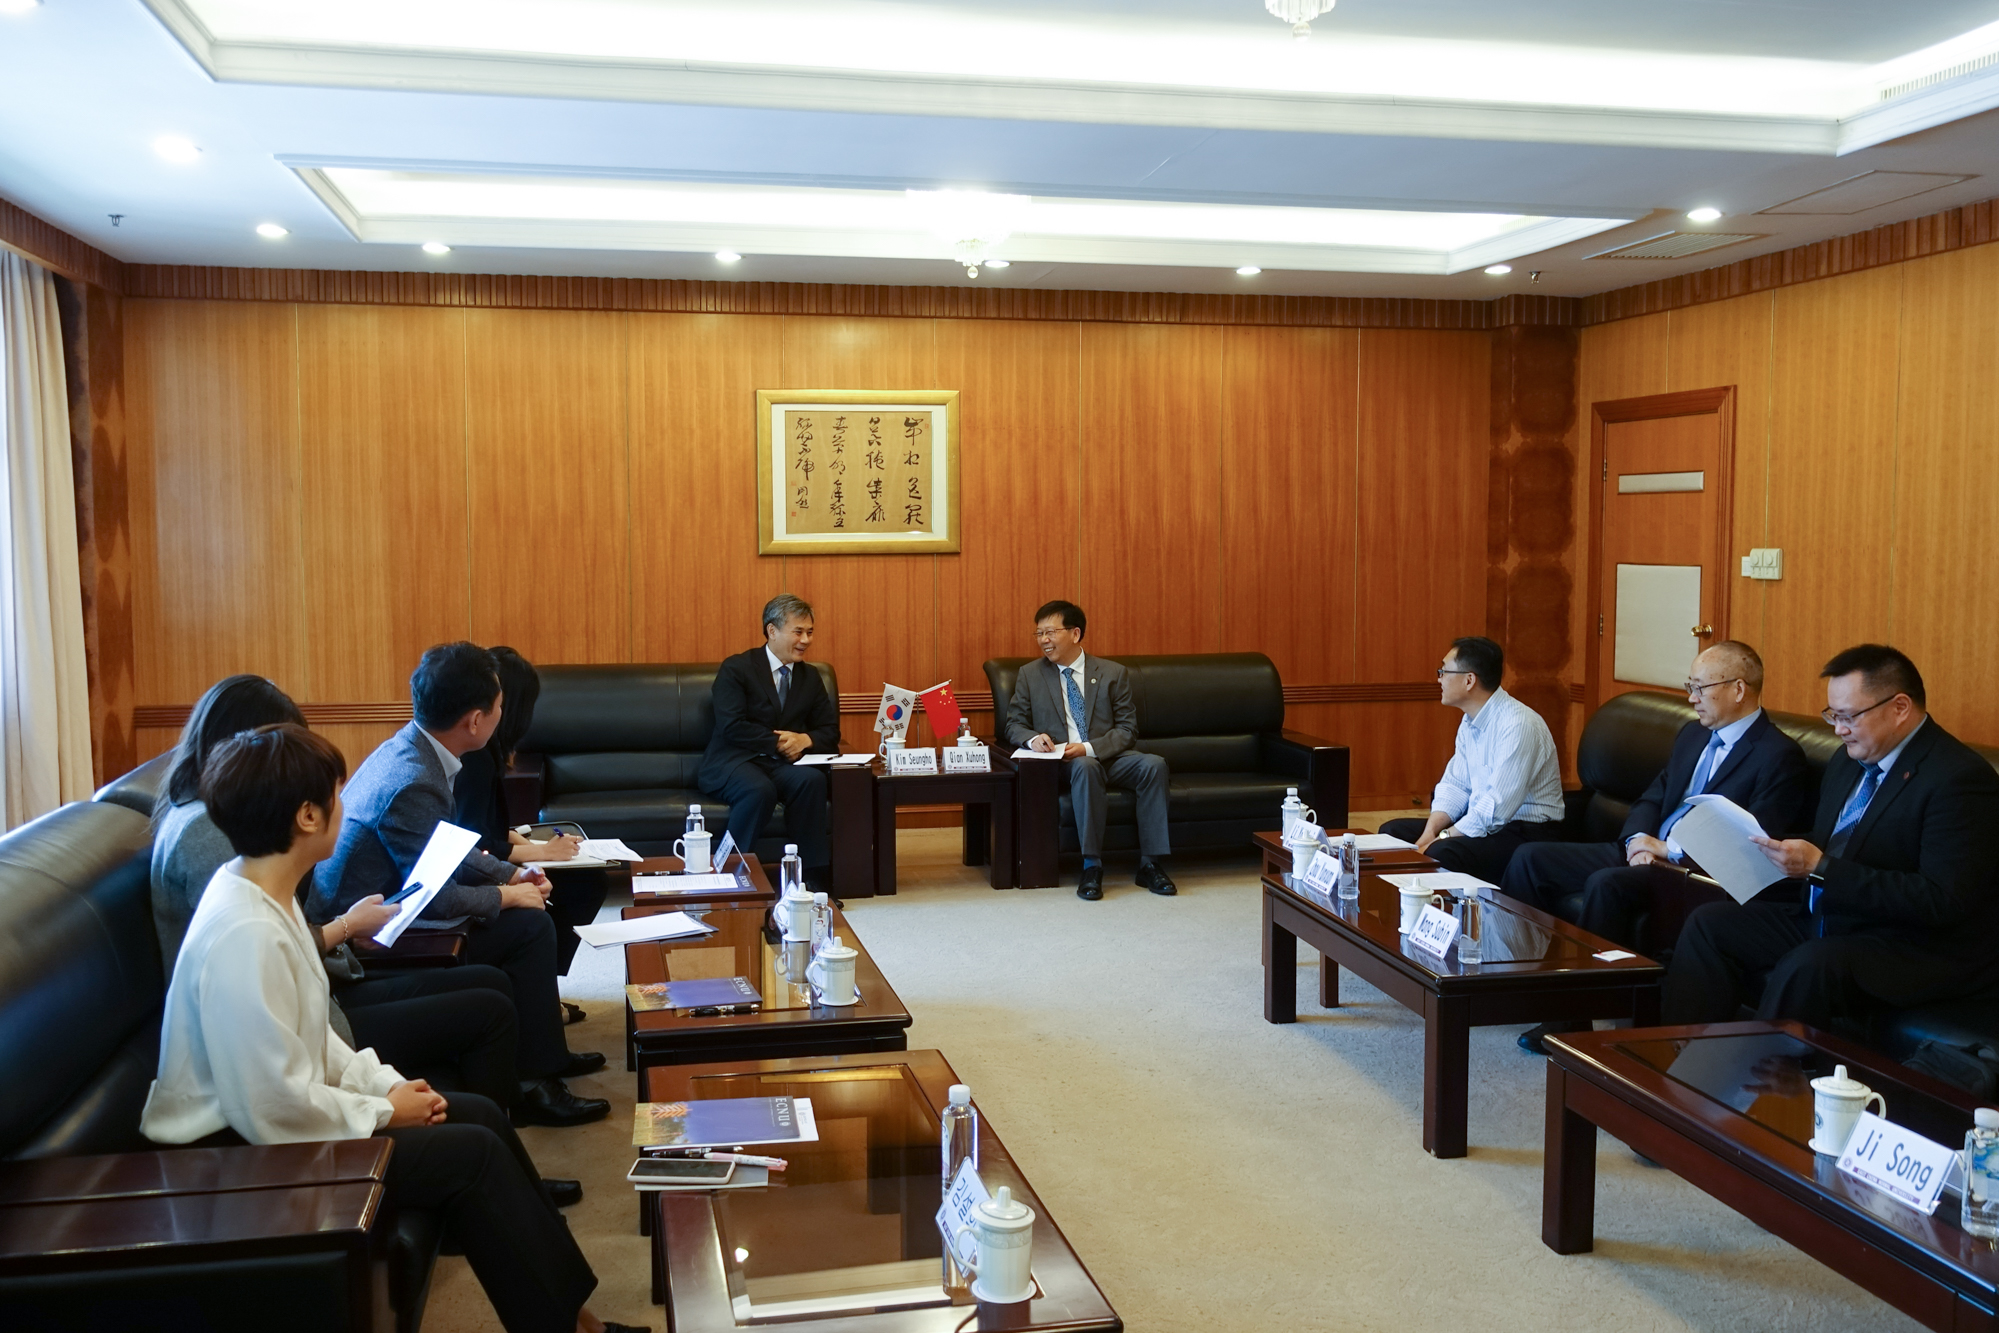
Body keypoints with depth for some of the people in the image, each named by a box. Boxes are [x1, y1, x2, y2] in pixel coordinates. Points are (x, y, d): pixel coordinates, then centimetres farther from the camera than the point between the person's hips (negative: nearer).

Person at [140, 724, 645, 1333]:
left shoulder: (264, 893, 1)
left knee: (482, 1115, 7)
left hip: (274, 1113, 10)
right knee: (473, 1153, -11)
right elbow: (273, 1110, -28)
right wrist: (384, 1112, -15)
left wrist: (385, 1082, 1)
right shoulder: (246, 936, -30)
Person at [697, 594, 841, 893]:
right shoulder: (736, 669, -1)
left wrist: (805, 740, -9)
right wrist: (778, 742, -16)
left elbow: (830, 731, 13)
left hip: (782, 764, 4)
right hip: (733, 760, -4)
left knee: (812, 779, -30)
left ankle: (816, 877, -25)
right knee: (760, 789, -38)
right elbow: (732, 727, -13)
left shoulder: (810, 678, 16)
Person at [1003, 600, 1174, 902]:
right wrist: (1032, 738, -14)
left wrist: (1089, 748, -16)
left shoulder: (1113, 674, 8)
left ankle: (1150, 865, -25)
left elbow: (1127, 729, 2)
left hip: (1108, 757, 2)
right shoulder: (1030, 675, 11)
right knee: (1085, 768, -37)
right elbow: (1014, 724, 11)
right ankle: (1092, 866, -34)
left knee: (1154, 764, -28)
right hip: (1061, 763, -1)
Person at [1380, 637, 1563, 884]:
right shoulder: (1470, 722, 8)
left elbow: (1497, 809, -26)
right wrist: (1430, 833, -8)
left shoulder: (1518, 725, -22)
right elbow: (1455, 785, 9)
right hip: (1480, 821, 9)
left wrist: (1442, 839, -21)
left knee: (1440, 855, -33)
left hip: (1527, 833, -9)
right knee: (1392, 832, 3)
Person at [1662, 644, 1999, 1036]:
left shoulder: (1960, 777, -16)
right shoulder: (1849, 759, 10)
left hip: (1918, 948, -8)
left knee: (1806, 967, -34)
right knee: (1710, 923, -5)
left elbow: (1943, 899, -23)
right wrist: (1783, 852, -4)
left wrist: (1820, 868, -25)